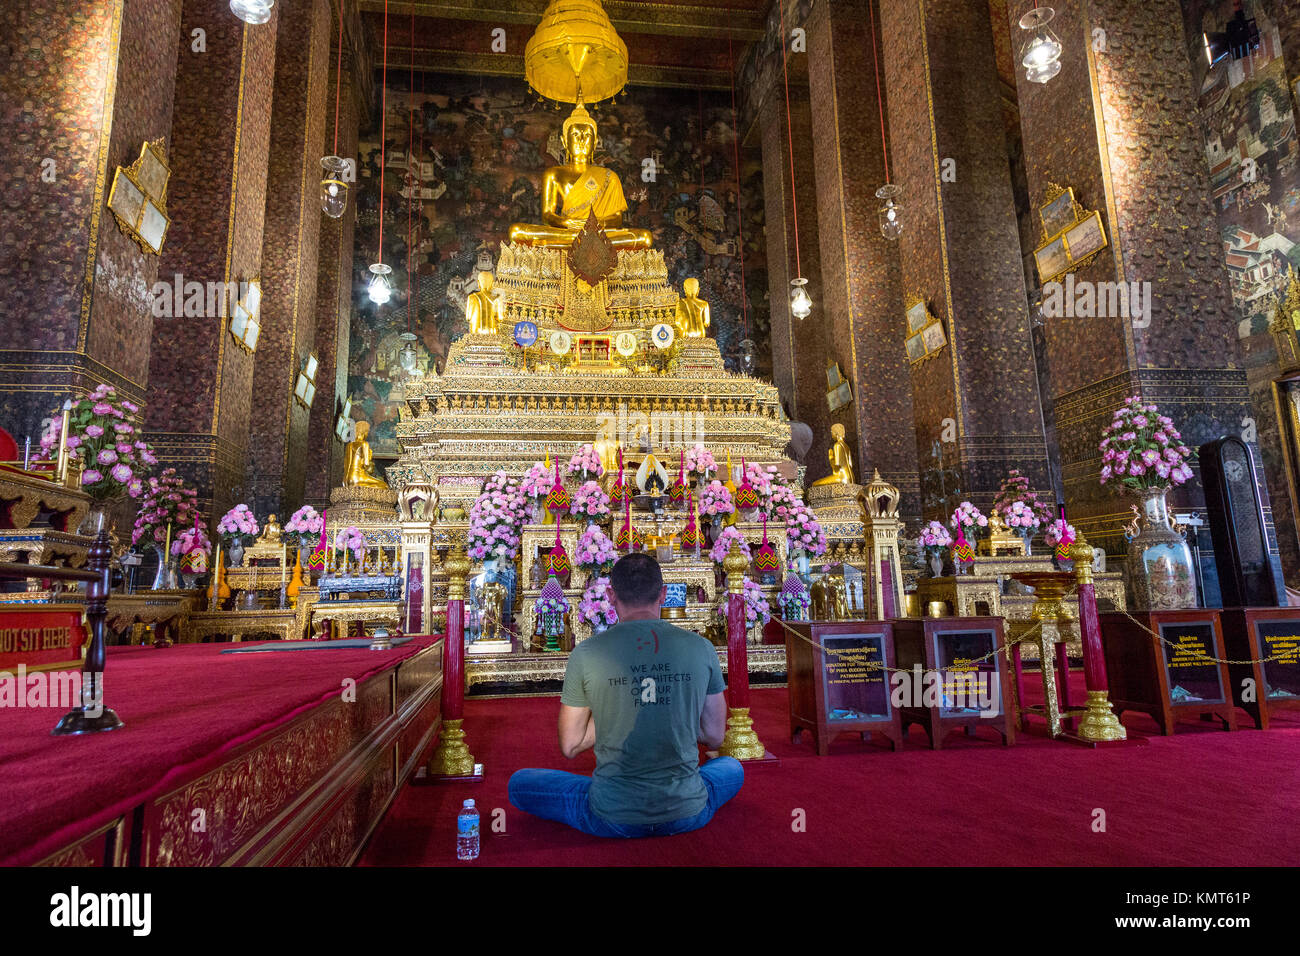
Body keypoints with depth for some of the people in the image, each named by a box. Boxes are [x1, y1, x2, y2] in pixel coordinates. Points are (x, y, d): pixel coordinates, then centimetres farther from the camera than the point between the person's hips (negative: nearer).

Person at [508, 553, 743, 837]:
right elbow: (715, 737, 4)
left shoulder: (586, 653, -10)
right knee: (733, 767, 34)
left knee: (519, 782, 21)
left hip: (612, 820, -2)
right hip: (687, 815, 2)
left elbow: (570, 747, -1)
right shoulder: (701, 648, -6)